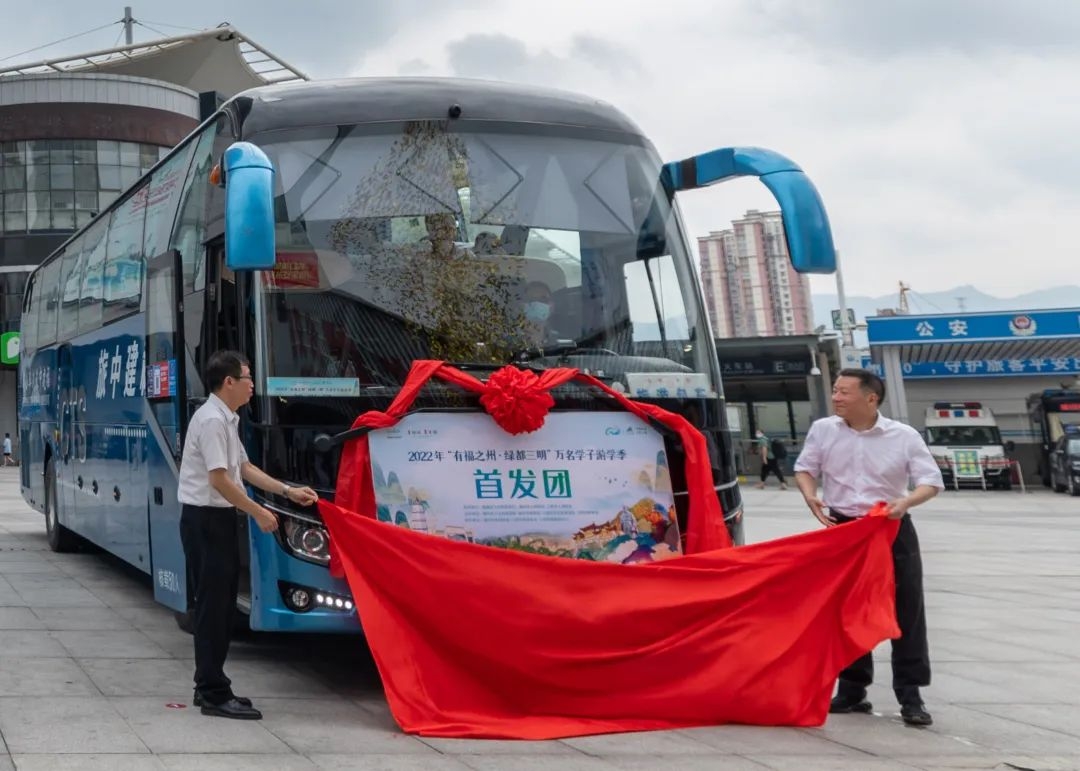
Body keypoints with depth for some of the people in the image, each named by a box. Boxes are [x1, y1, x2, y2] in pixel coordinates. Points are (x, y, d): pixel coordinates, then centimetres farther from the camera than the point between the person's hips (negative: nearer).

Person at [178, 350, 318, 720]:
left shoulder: (227, 420, 15)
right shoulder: (212, 420, -17)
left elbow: (245, 468, 19)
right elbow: (219, 478, -22)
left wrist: (288, 491, 14)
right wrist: (258, 512, -15)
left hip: (217, 518, 10)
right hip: (205, 519, -10)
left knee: (220, 603, 14)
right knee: (213, 604, -6)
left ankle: (209, 686, 23)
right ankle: (214, 694, -1)